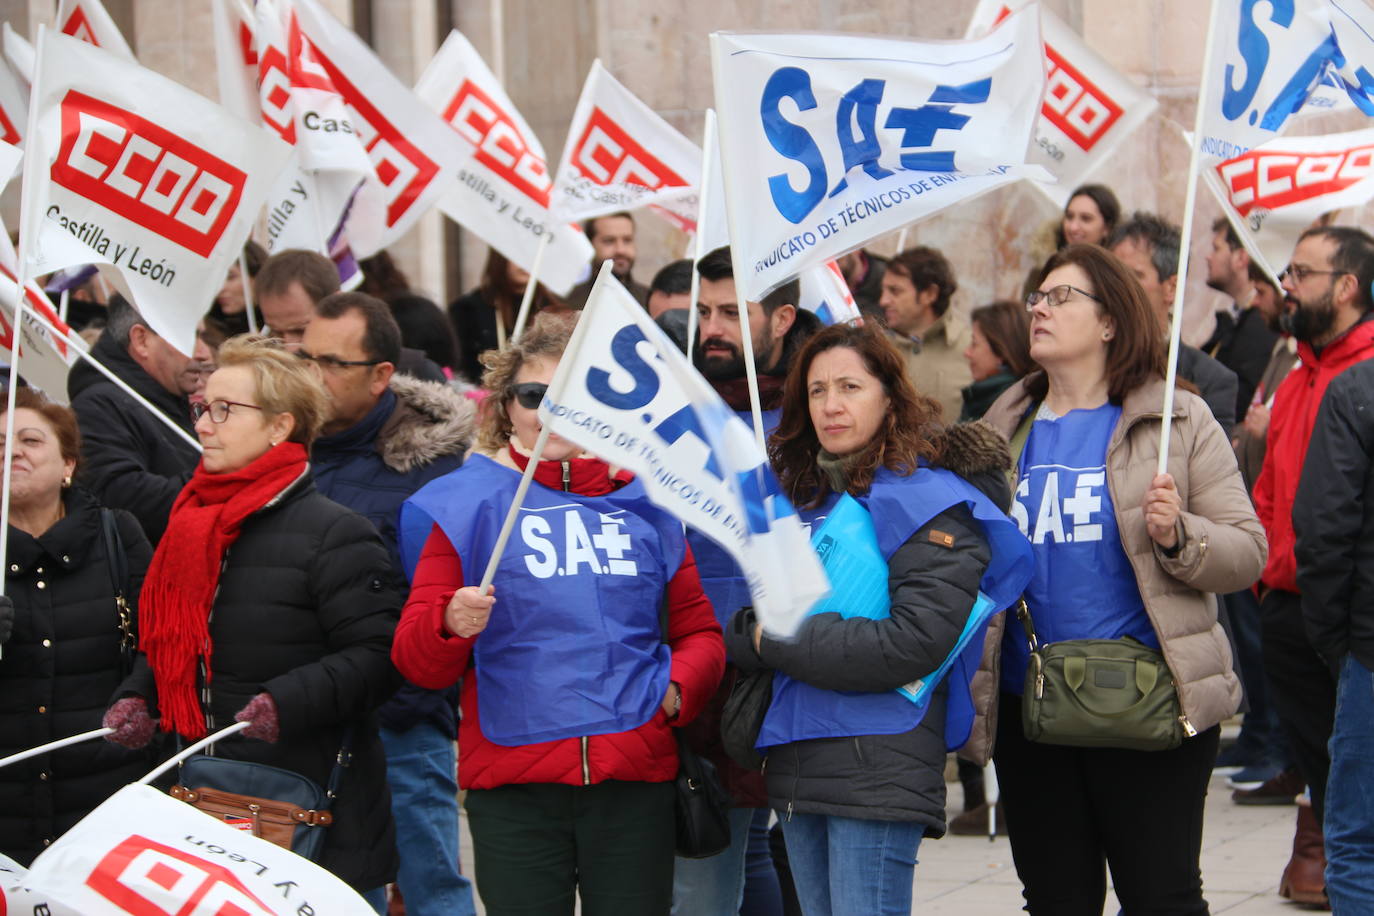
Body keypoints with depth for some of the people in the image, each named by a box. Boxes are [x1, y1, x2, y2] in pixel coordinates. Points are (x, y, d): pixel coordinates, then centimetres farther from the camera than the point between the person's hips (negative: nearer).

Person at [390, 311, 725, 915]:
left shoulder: (645, 501, 11)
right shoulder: (467, 503, 5)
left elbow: (699, 631, 20)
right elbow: (415, 660, 1)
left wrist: (678, 688, -1)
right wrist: (451, 626, -21)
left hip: (635, 780, 2)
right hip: (512, 784, -2)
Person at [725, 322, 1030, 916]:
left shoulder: (928, 502, -7)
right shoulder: (803, 493, 16)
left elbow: (916, 643, -18)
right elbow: (743, 633, 17)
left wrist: (782, 643, -12)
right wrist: (751, 634, -8)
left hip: (880, 770, -8)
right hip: (797, 766, 8)